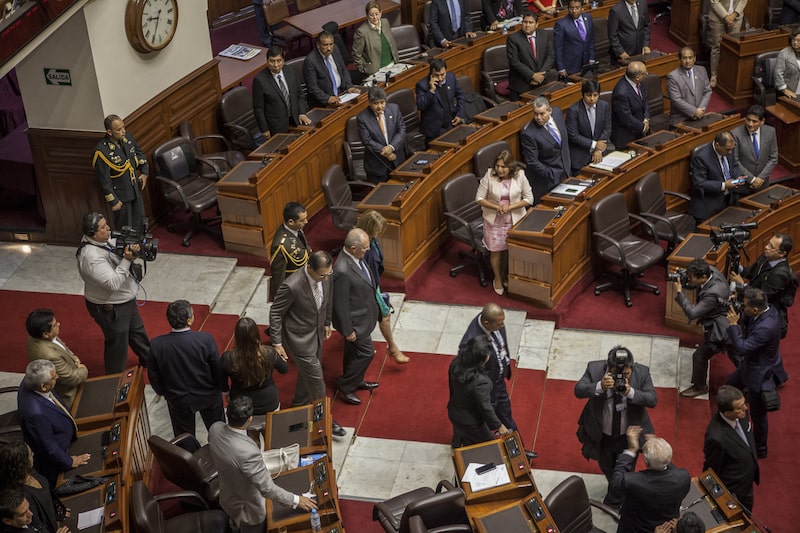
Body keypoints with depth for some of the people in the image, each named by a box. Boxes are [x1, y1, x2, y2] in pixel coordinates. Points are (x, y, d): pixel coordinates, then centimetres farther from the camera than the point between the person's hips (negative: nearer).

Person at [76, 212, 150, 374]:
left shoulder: (104, 239, -9)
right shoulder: (91, 256, -35)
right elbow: (113, 283, -36)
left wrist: (130, 248, -16)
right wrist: (127, 260, -36)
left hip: (126, 299, 9)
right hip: (110, 309, -9)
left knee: (137, 330, 29)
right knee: (117, 343, 11)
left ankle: (148, 360, 52)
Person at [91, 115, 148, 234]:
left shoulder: (127, 137, -9)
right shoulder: (101, 152, -29)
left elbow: (139, 154, 11)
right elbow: (104, 180, -21)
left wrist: (144, 172, 3)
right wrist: (113, 201, -16)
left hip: (136, 189, 7)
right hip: (120, 195, -6)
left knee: (139, 223, 23)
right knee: (125, 228, 10)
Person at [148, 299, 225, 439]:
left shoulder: (156, 345, -23)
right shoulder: (206, 339, -27)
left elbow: (154, 377, -10)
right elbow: (217, 369, -15)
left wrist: (165, 393, 10)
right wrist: (220, 387, 6)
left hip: (178, 401, 1)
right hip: (208, 396, 0)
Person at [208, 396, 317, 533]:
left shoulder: (215, 428, -22)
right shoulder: (248, 452, -44)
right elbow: (267, 489, -34)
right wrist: (296, 501, -22)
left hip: (226, 498, 6)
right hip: (247, 510, -6)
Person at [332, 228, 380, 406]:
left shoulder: (356, 257, -9)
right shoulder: (342, 271, -36)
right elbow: (340, 304, -27)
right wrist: (347, 330, -18)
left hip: (363, 313, 9)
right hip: (355, 321, -9)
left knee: (354, 351, 26)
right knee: (366, 352, 5)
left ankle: (355, 381, 46)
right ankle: (345, 386, 23)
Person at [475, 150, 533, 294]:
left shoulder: (520, 176, -14)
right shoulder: (489, 176, -18)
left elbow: (529, 199, -8)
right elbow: (479, 198, -10)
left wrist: (510, 207, -20)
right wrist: (496, 207, -22)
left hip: (514, 219, 1)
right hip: (493, 220, -1)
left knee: (509, 249, 13)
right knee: (495, 250, 5)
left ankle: (504, 273, 42)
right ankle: (497, 278, 30)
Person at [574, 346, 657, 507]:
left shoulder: (642, 373, -22)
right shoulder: (594, 369, -23)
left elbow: (653, 400, -23)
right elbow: (578, 390, -28)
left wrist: (631, 392, -41)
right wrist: (600, 386, -46)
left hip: (629, 435, -1)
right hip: (602, 434, 2)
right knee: (606, 467, 27)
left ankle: (615, 498, 43)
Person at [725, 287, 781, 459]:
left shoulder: (766, 327, -39)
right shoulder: (768, 309, -12)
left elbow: (742, 349, -34)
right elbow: (746, 324, 3)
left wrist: (733, 324, -29)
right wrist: (740, 317, -16)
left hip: (759, 374, -10)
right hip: (751, 364, 10)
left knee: (758, 414, 11)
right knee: (729, 386, 30)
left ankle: (760, 449, 32)